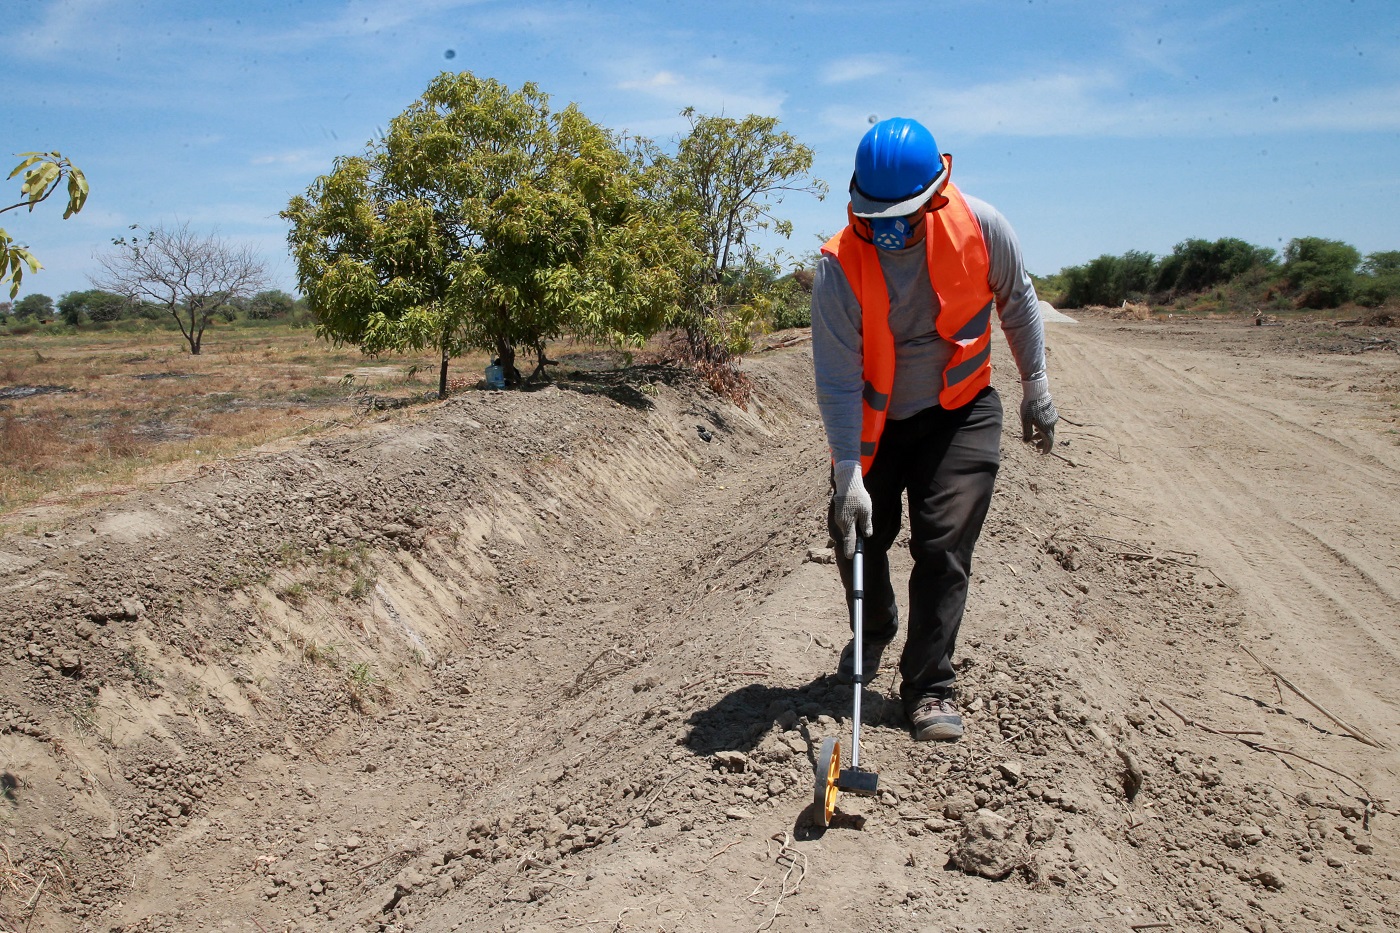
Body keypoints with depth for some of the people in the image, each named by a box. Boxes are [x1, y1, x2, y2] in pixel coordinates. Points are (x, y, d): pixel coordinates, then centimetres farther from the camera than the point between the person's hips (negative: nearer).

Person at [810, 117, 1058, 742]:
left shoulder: (981, 227, -18)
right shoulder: (840, 264, -23)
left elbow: (1018, 304, 1)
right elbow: (837, 378, -23)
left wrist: (1035, 387, 5)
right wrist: (848, 473, -27)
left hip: (961, 414, 0)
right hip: (874, 421, 1)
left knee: (943, 545, -10)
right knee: (855, 533, 8)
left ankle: (929, 686, 4)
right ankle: (875, 630, 40)